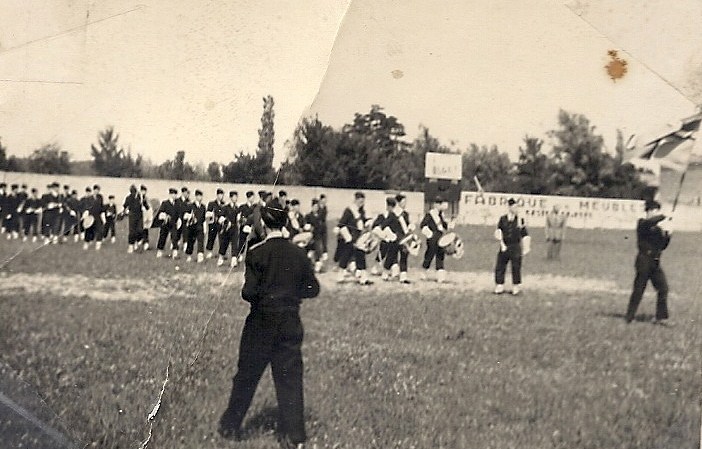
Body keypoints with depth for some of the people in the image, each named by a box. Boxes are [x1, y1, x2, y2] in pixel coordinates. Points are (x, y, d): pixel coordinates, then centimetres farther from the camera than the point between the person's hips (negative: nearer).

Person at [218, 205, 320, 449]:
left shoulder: (257, 253, -12)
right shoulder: (298, 254, -1)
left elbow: (249, 292, -15)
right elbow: (312, 289, 2)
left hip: (261, 323, -2)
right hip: (290, 324, 2)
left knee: (247, 376, 12)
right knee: (290, 378, 6)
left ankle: (230, 426, 25)